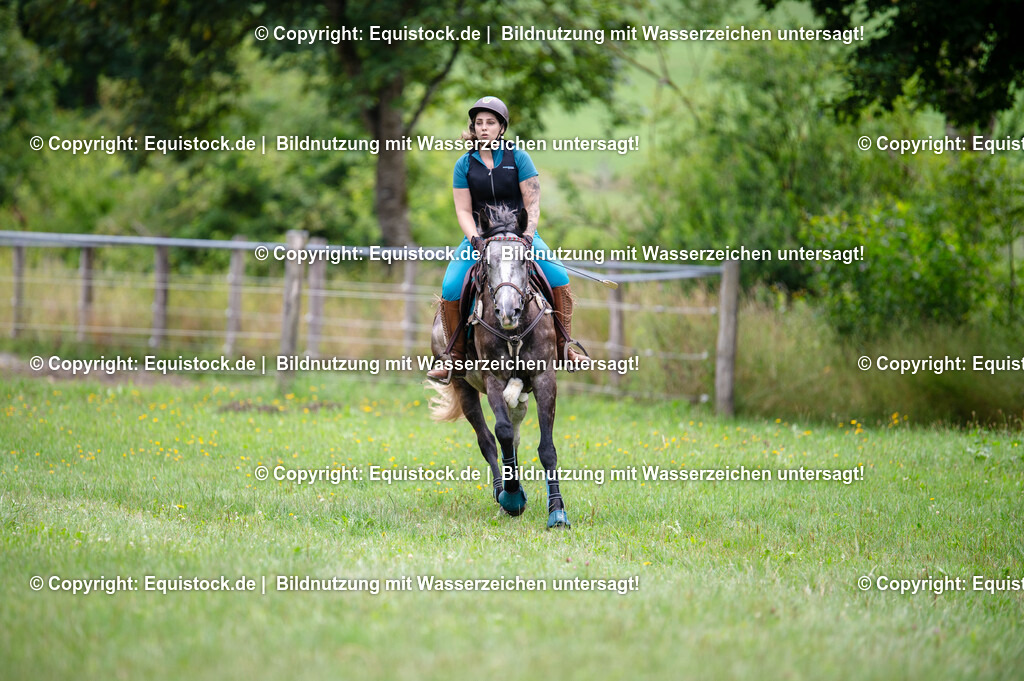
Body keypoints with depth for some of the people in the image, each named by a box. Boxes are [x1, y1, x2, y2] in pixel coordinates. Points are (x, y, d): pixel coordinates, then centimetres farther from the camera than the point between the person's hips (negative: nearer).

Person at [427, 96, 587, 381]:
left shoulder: (518, 158, 0)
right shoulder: (465, 164, 3)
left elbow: (533, 203, -3)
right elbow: (463, 210, 0)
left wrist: (528, 235, -18)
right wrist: (475, 239, -17)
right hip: (479, 236, 1)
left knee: (559, 278, -22)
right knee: (450, 289, -22)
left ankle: (563, 347, -8)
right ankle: (457, 358, -7)